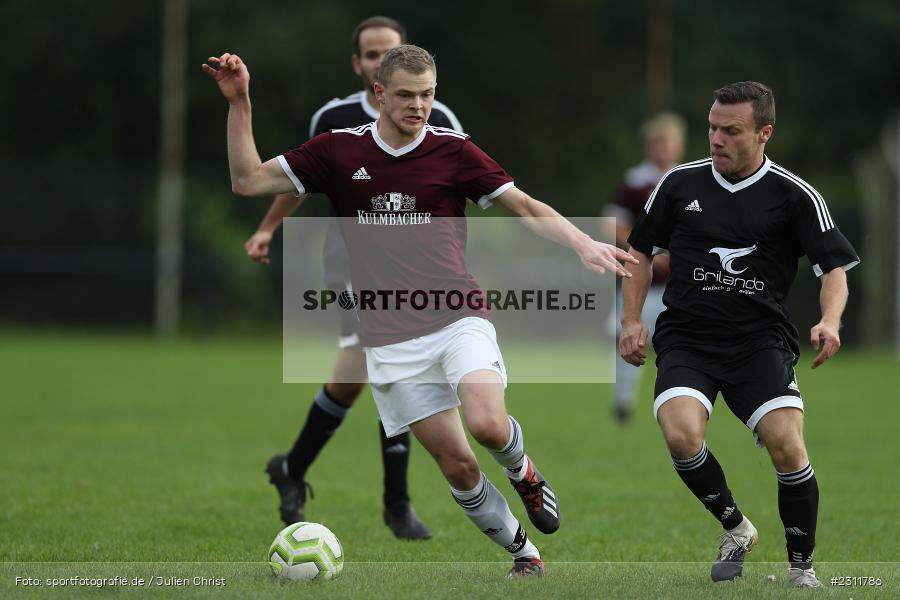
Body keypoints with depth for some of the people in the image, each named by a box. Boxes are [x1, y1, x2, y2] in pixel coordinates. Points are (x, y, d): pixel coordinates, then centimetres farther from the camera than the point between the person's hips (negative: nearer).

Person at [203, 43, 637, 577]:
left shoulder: (453, 150, 1)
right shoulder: (339, 151, 4)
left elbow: (526, 207, 3)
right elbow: (248, 180, 5)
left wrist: (583, 244, -12)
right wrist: (239, 103, -4)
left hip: (458, 318, -1)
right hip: (391, 339, 1)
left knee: (488, 425, -26)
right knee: (456, 465, -2)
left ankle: (523, 471, 9)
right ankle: (524, 554, 16)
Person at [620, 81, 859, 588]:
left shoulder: (795, 195, -1)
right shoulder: (680, 184, 6)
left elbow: (836, 266, -2)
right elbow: (642, 250, 19)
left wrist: (830, 321, -22)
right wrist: (632, 320, 8)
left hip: (762, 341, -2)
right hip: (686, 339, 2)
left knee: (788, 448, -20)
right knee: (682, 435, -25)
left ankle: (802, 568, 1)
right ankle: (737, 529, 1)